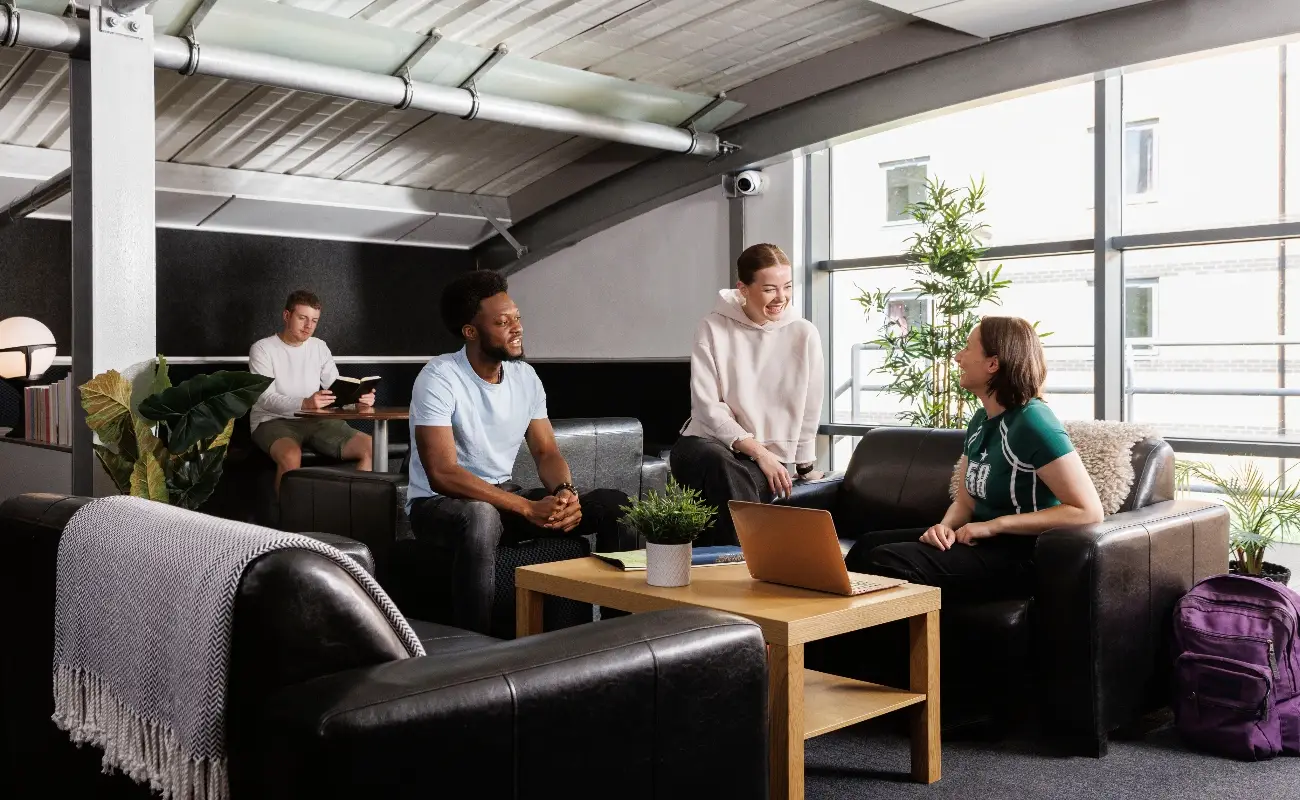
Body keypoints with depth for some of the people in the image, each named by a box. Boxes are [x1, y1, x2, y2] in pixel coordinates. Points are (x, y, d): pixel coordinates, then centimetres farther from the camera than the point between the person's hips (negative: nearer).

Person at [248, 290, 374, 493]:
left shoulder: (320, 347, 11)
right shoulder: (263, 349, -5)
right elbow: (265, 398, -17)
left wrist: (358, 397, -21)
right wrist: (304, 404, -37)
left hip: (315, 420, 5)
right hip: (273, 421, -5)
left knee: (370, 447, -16)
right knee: (291, 455, -40)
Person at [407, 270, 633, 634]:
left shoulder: (525, 376, 1)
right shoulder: (439, 378, -19)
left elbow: (546, 453, 5)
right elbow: (443, 475, -27)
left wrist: (565, 493, -20)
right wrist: (529, 508, -31)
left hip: (504, 495, 6)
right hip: (439, 502, -6)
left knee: (615, 504, -8)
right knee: (481, 516, -43)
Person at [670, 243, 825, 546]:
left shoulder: (803, 334, 0)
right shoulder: (714, 328, -4)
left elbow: (809, 411, 7)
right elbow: (707, 406, -9)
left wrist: (804, 467, 11)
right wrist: (758, 451, -16)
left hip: (772, 456, 1)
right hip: (710, 441, 0)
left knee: (727, 479, -33)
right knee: (724, 467, -36)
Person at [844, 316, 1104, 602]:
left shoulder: (1033, 422, -17)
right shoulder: (981, 420, 10)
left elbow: (1089, 511, -21)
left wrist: (994, 525, -20)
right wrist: (945, 526, -10)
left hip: (1019, 555, -8)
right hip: (983, 544, 9)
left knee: (885, 563, -23)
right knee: (869, 545, -6)